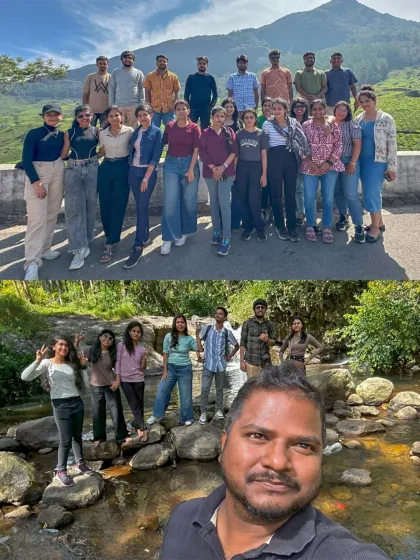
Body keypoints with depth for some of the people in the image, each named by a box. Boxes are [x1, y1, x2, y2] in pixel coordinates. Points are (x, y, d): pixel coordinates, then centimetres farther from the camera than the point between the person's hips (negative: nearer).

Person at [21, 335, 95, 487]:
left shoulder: (72, 364, 8)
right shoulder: (47, 363, -4)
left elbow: (85, 385, 7)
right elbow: (25, 377, -16)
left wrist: (82, 367, 1)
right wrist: (38, 361, -27)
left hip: (77, 402, 5)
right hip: (60, 405, -4)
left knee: (77, 436, 15)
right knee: (66, 439, -1)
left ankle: (80, 463, 32)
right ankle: (60, 471, 14)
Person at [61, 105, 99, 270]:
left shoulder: (96, 131, 6)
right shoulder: (69, 133, 6)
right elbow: (64, 154, 8)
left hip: (92, 170, 1)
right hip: (73, 171, 0)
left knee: (90, 205, 6)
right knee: (74, 208, -8)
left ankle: (85, 241, 22)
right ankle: (79, 249, -10)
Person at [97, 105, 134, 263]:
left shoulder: (129, 131, -2)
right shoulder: (102, 134, 7)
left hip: (122, 168, -3)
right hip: (106, 169, 4)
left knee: (118, 206, -4)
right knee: (105, 205, 3)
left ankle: (110, 243, -2)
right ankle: (110, 236, 22)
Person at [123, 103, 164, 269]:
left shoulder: (157, 132, -5)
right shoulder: (136, 132, 11)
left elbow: (155, 157, -11)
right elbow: (131, 151, 13)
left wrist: (146, 178, -16)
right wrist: (130, 169, 3)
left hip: (148, 172, -6)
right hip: (133, 171, 6)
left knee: (142, 207, -9)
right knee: (140, 206, 12)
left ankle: (138, 246, -8)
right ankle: (145, 235, 27)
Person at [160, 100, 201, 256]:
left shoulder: (194, 128, -2)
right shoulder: (169, 126, 4)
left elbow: (196, 150, -6)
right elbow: (163, 144, 8)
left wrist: (191, 169, -12)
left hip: (189, 163, -1)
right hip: (171, 164, 1)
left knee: (188, 200, 6)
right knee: (170, 201, -4)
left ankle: (184, 232, 22)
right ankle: (168, 238, -1)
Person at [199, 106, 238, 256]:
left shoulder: (229, 132, 7)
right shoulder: (205, 133, 5)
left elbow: (234, 151, 0)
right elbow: (202, 152, -2)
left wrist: (223, 166, -13)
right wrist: (213, 167, -13)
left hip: (226, 172, -1)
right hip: (210, 172, 1)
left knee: (224, 203, -9)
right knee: (214, 202, 9)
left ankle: (226, 238, -10)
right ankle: (216, 232, 20)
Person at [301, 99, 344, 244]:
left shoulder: (333, 125, 4)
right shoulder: (305, 126, 5)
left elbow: (338, 145, 0)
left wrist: (329, 162, -11)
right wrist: (310, 163, -10)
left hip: (330, 166, 0)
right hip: (310, 166, 0)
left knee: (328, 198, 1)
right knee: (309, 198, 0)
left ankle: (327, 228, 12)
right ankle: (310, 227, 15)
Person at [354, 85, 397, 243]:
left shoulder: (386, 119, -8)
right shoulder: (358, 119, 7)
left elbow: (392, 144, -9)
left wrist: (391, 167, -12)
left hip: (377, 162, -5)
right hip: (362, 161, 6)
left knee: (372, 193, -8)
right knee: (372, 193, 12)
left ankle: (375, 227, 5)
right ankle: (379, 223, 25)